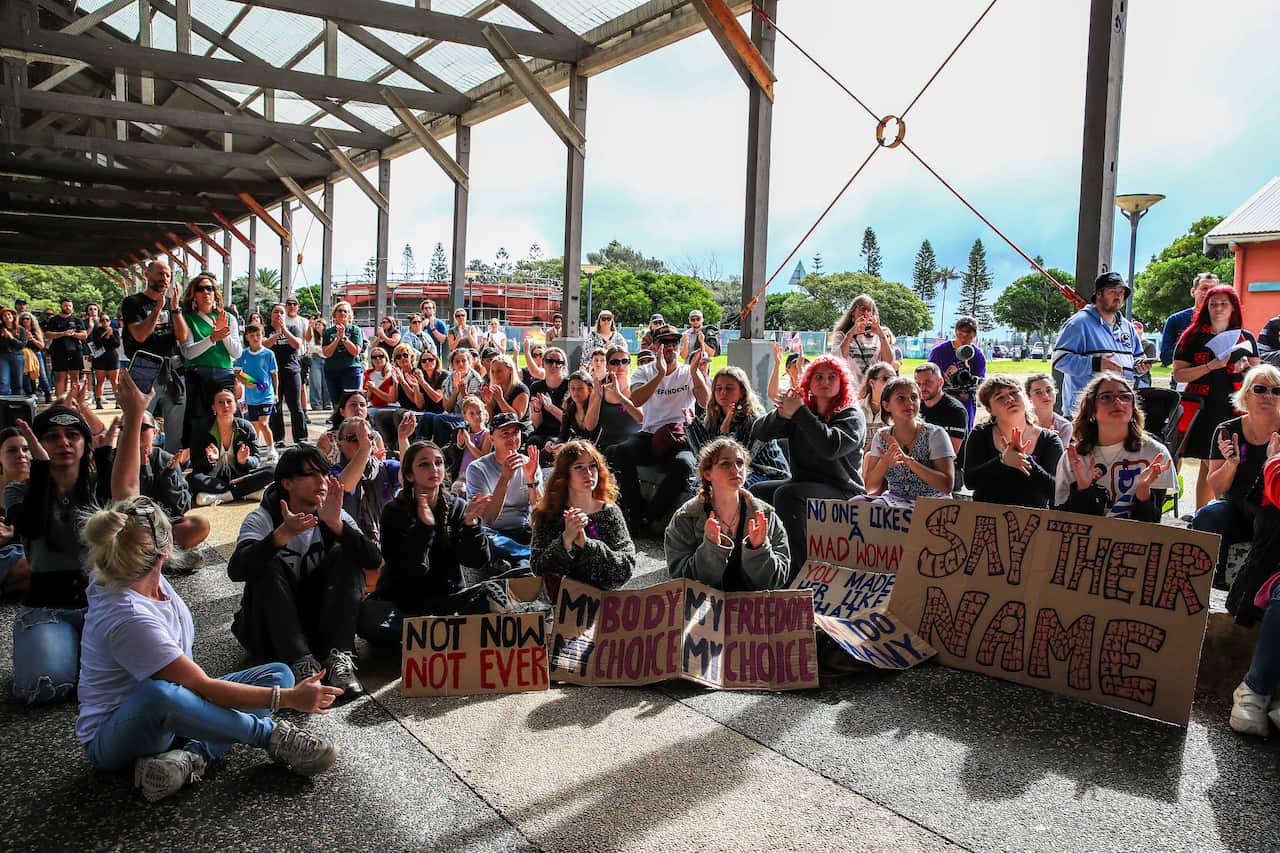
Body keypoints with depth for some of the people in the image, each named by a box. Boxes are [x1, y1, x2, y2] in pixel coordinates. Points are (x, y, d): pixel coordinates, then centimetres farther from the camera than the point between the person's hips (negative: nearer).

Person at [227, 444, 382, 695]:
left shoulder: (335, 516, -2)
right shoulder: (263, 519, -9)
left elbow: (374, 560, -19)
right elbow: (236, 569, -29)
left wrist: (336, 524, -33)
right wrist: (284, 533, -43)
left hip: (321, 623, 2)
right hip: (270, 629, -2)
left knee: (345, 554, -17)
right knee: (269, 565, -27)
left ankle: (338, 657, -26)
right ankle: (301, 664, -33)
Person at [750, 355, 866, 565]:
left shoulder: (851, 416, -5)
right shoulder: (802, 412, 12)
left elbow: (830, 447, -26)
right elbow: (759, 433, 6)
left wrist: (798, 412, -21)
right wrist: (781, 414, -15)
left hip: (842, 491, -7)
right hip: (803, 483, 7)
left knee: (786, 494, -30)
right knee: (756, 492, -11)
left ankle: (803, 566, -29)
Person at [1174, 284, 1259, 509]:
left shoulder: (1245, 338, 13)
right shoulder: (1194, 336, 6)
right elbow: (1178, 374, -1)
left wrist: (1246, 368, -4)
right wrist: (1212, 366, -13)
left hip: (1235, 408, 2)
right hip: (1205, 407, -2)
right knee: (1208, 464, -4)